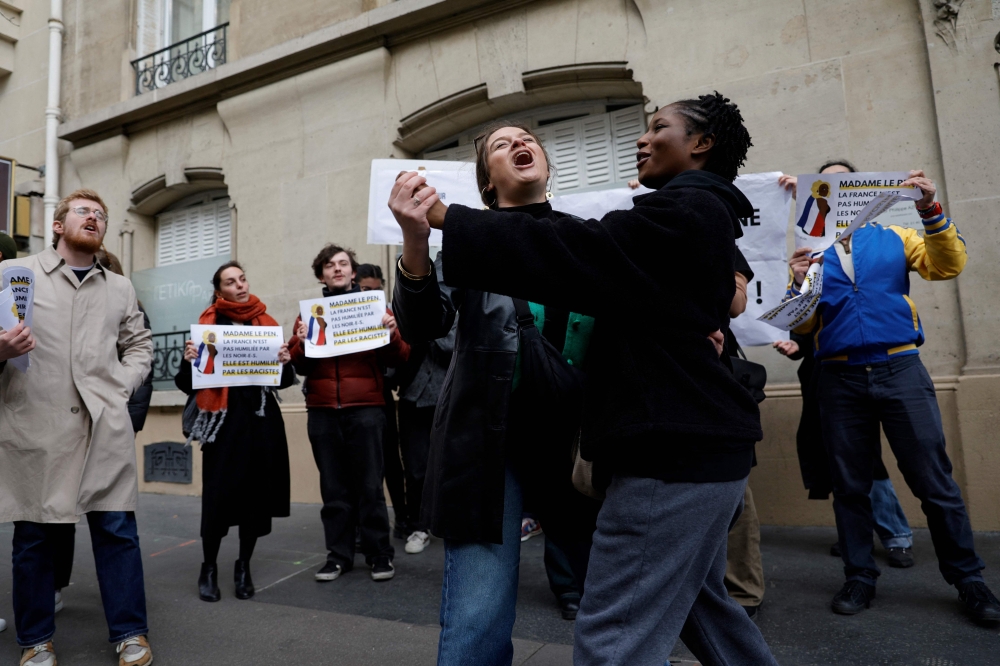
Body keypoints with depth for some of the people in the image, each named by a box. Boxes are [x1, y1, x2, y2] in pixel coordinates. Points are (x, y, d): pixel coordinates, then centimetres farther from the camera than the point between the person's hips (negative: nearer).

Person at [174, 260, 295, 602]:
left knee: (257, 492, 6)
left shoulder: (267, 322, 12)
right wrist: (189, 360, -20)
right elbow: (190, 384, -1)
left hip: (261, 417, 3)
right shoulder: (208, 323, 3)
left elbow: (282, 381, 12)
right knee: (217, 494, -5)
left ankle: (244, 566, 23)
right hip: (223, 417, -3)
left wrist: (285, 362, -8)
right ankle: (209, 567, 17)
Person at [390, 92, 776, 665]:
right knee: (699, 600, 25)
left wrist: (445, 218, -16)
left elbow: (574, 251, -20)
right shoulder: (702, 217, 22)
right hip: (695, 443, 11)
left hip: (673, 450, -11)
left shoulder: (687, 212, -11)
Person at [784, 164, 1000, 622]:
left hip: (900, 370, 0)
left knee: (935, 482, 3)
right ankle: (860, 577, 20)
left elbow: (947, 266, -3)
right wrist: (799, 286, -18)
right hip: (840, 381, 1)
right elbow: (803, 325, 2)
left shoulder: (892, 237, 12)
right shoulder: (810, 253, 10)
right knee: (849, 486, 7)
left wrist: (930, 211, -16)